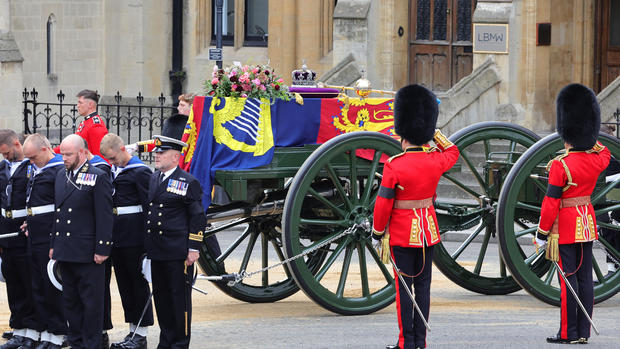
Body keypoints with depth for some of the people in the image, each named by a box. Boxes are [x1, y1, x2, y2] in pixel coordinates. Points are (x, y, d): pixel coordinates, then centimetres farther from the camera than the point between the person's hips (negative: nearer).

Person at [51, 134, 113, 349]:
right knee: (70, 300, 12)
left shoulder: (98, 178, -8)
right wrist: (54, 244, 16)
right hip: (65, 251, 7)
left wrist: (102, 249, -14)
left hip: (87, 254, -7)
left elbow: (104, 216, -11)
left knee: (91, 302, -1)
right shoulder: (61, 176, 14)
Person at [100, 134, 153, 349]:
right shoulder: (112, 172, 13)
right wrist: (107, 237, 13)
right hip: (116, 238, 8)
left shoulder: (140, 172, -10)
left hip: (135, 239, -8)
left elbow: (149, 206, -12)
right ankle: (132, 330, 18)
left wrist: (149, 239, -14)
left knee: (139, 284, -1)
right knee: (124, 284, 11)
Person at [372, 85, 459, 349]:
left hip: (402, 234, -4)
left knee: (404, 287, 1)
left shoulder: (394, 166, -17)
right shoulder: (435, 161, -4)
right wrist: (432, 133, 18)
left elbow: (383, 204, -13)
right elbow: (453, 152, 22)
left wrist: (377, 233, 0)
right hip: (429, 233, 4)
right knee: (423, 285, 10)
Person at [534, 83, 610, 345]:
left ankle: (569, 333, -2)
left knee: (568, 279, -4)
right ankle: (584, 333, 10)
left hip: (566, 227, -7)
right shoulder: (595, 161, 1)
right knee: (585, 278, 7)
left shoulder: (560, 166, -17)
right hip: (588, 223, 7)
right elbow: (605, 154, 29)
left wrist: (541, 233, -8)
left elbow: (551, 203, -16)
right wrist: (588, 137, 21)